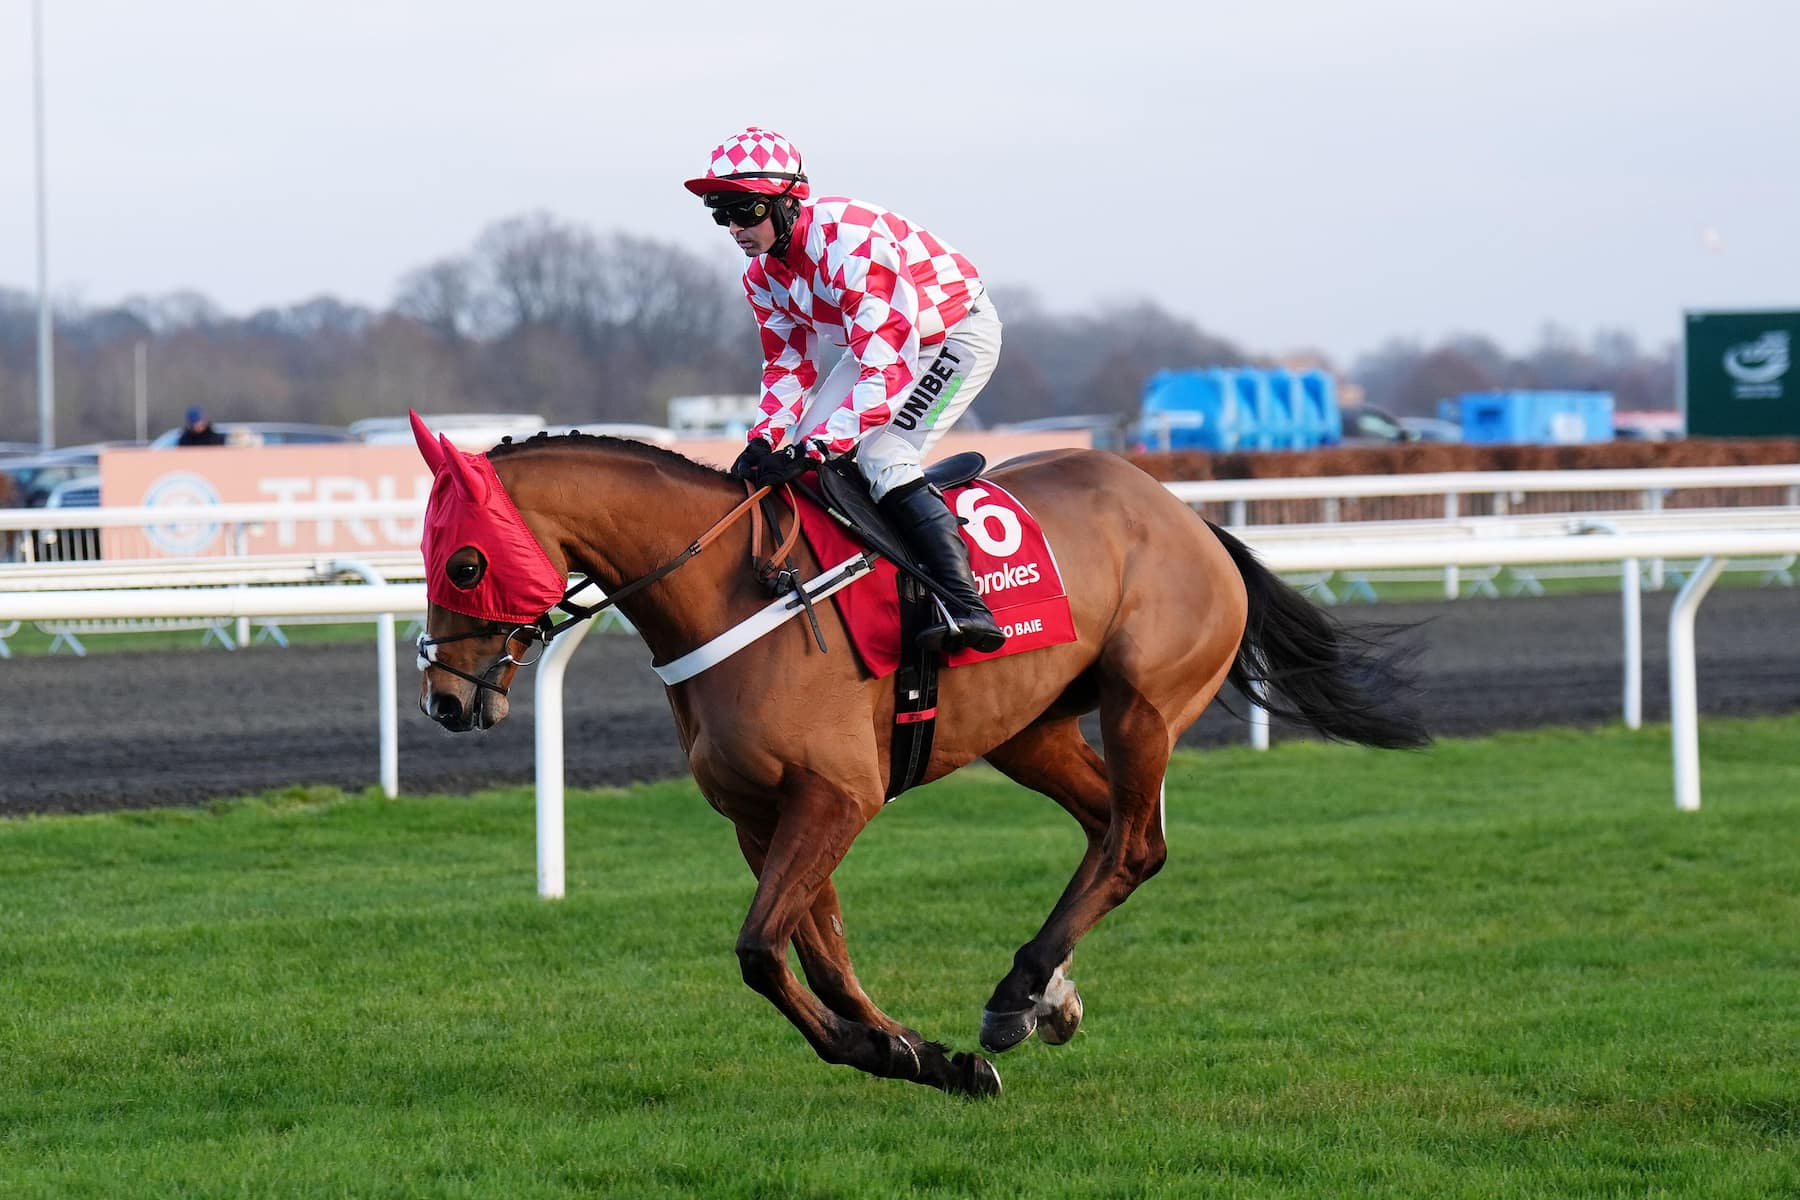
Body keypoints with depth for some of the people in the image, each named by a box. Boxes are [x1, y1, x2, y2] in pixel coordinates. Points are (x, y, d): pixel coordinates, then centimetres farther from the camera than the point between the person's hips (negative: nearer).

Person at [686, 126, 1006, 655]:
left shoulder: (848, 240, -35)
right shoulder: (761, 272, -7)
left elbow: (888, 367, -39)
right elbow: (789, 363, 1)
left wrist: (816, 447, -44)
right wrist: (766, 438, -18)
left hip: (958, 333, -9)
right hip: (877, 340, 9)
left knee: (880, 457, -25)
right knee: (800, 448, -2)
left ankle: (966, 606, -32)